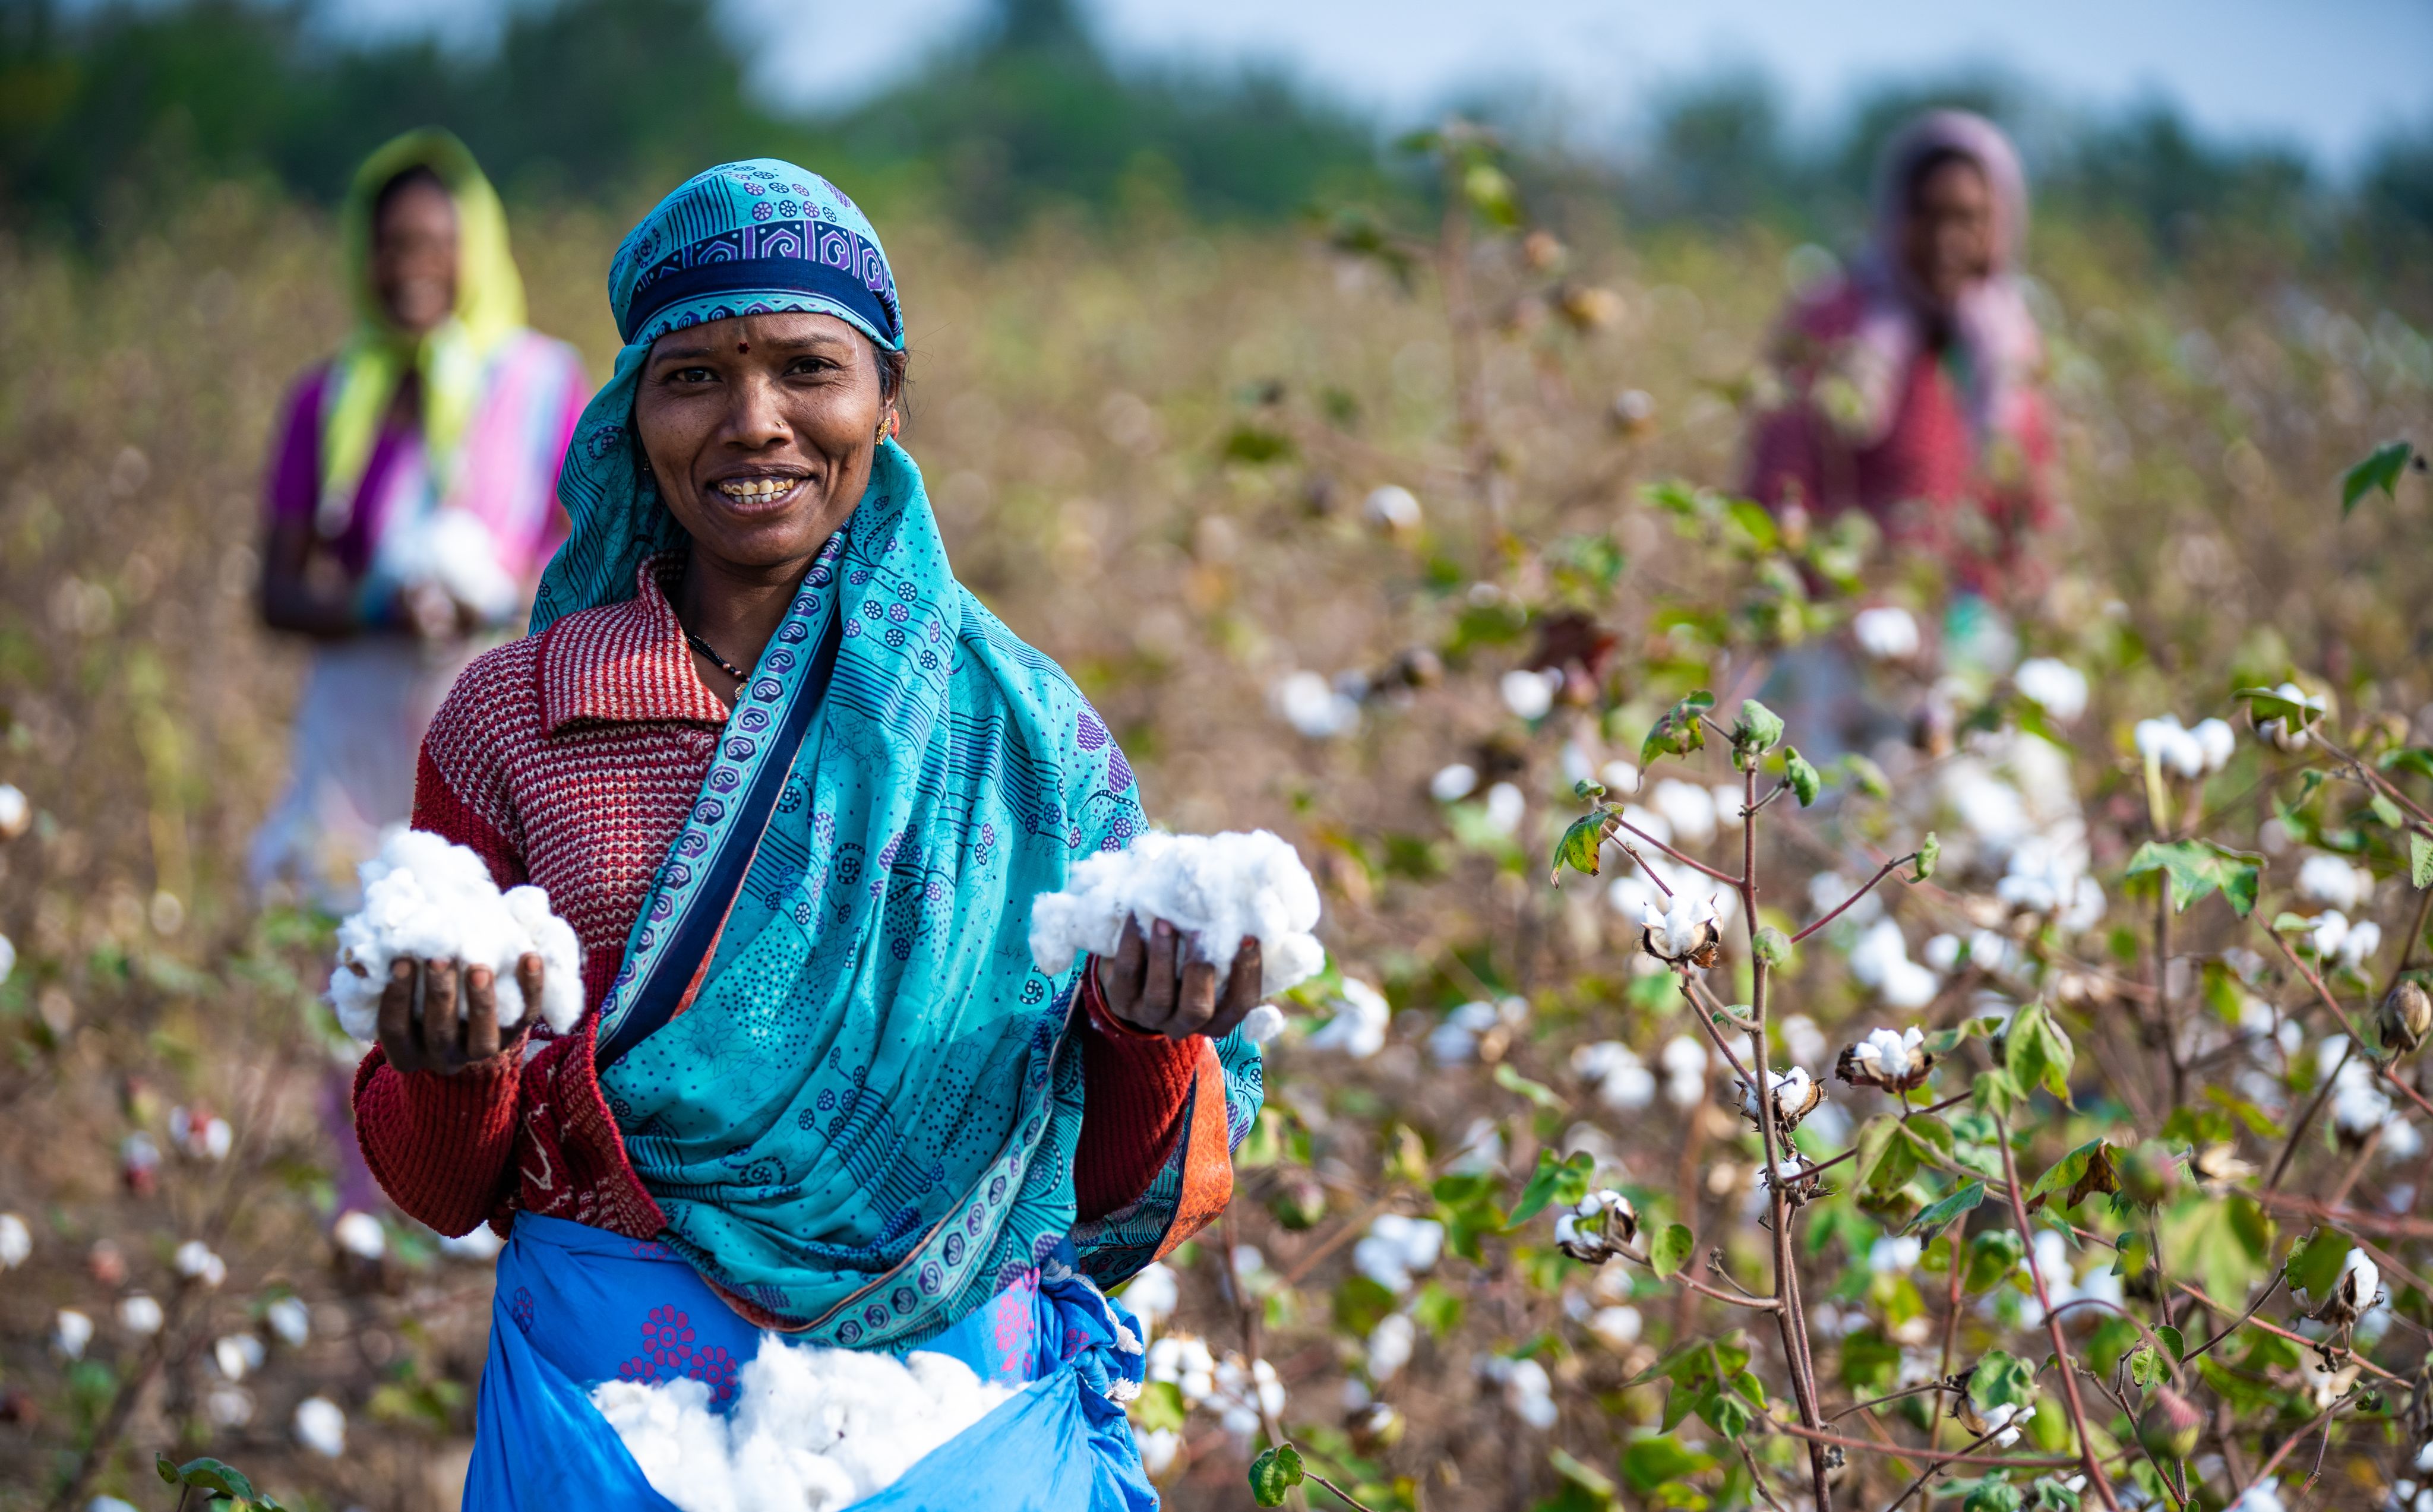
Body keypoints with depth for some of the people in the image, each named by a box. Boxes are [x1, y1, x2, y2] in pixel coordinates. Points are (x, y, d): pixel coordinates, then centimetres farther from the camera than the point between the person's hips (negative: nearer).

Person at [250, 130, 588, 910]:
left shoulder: (545, 384, 5)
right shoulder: (329, 401, 9)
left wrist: (503, 605, -14)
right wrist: (377, 610, -12)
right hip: (363, 721, 1)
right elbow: (279, 590, 7)